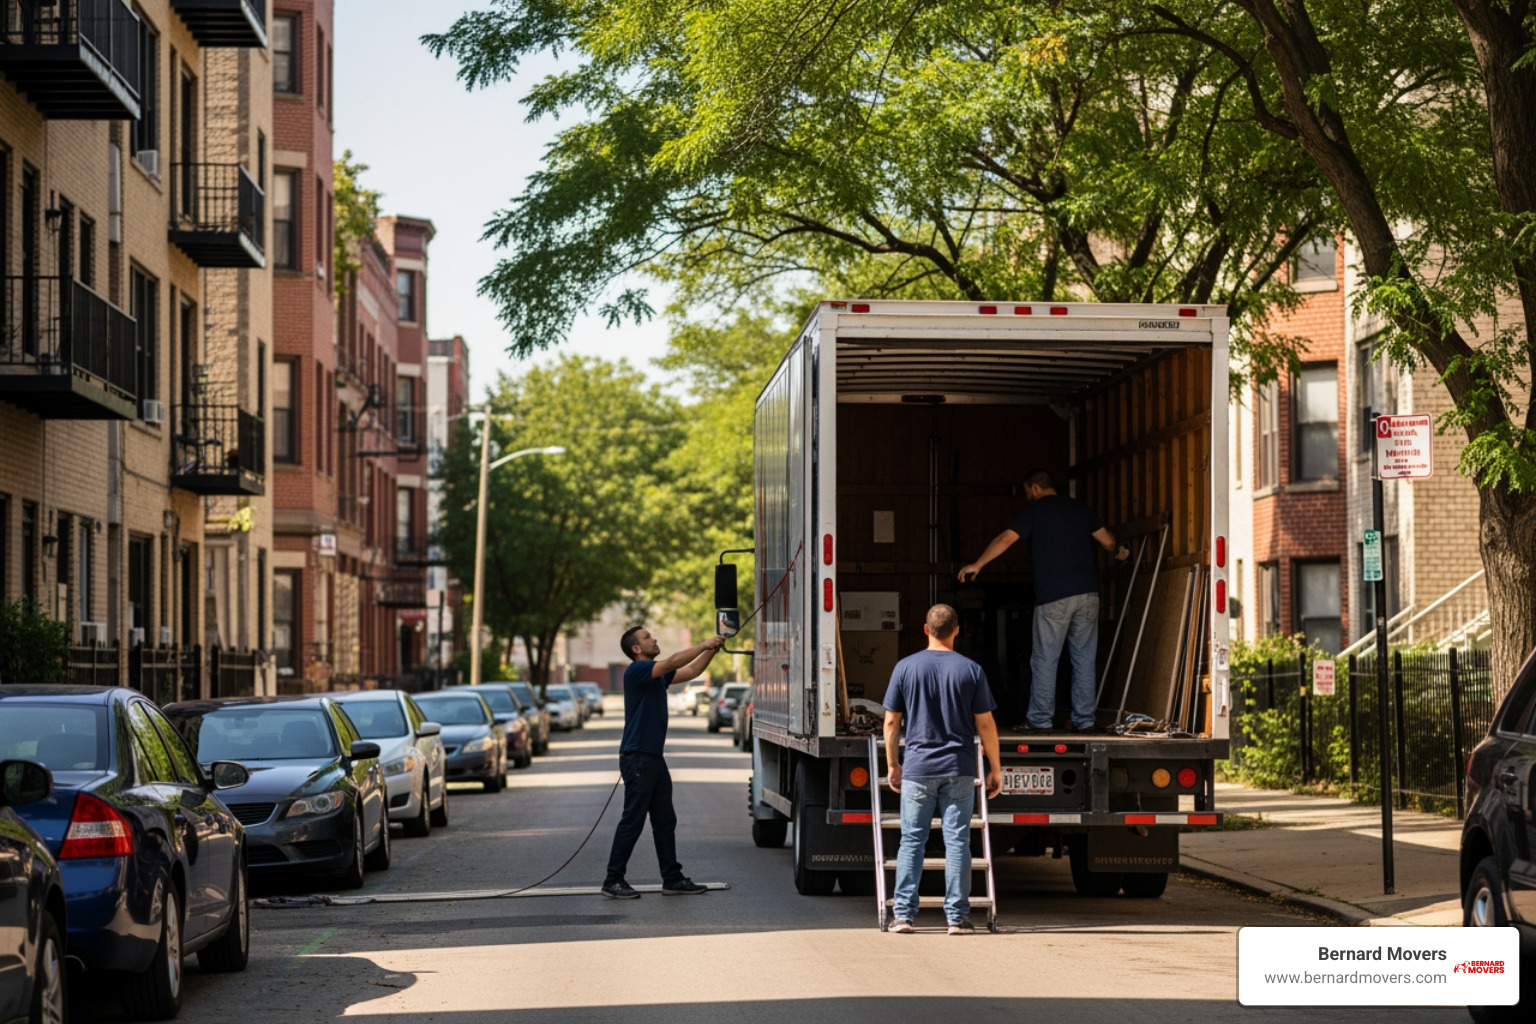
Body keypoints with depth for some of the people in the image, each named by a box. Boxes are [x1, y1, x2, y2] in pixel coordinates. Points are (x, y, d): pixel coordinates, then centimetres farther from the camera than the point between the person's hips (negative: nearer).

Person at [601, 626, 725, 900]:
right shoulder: (636, 671, -12)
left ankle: (672, 878, 14)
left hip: (654, 758, 9)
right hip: (637, 757, -9)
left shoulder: (658, 675, 16)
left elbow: (691, 671, 17)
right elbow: (673, 662, -22)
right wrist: (705, 644, -16)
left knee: (665, 821, 10)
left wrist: (713, 648, 5)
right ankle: (613, 880, -1)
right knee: (632, 821, -6)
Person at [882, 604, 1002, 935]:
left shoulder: (906, 667, 0)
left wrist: (893, 764, 14)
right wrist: (995, 769, 9)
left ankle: (904, 914, 4)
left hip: (917, 768, 0)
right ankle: (957, 917, 3)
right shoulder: (971, 670, -1)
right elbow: (985, 724, 1)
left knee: (912, 841, 6)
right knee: (957, 841, 3)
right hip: (959, 770, 0)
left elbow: (891, 722, 3)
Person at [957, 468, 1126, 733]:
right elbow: (1107, 540, 15)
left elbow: (1006, 539, -9)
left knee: (1045, 660, 0)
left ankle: (1039, 720, -1)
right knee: (1084, 658, 8)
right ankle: (1083, 720, 9)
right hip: (1087, 592, 5)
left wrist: (977, 565, -5)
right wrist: (1120, 552, 37)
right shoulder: (1080, 508, 15)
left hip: (1054, 595, -5)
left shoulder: (1034, 510, 1)